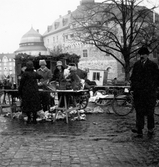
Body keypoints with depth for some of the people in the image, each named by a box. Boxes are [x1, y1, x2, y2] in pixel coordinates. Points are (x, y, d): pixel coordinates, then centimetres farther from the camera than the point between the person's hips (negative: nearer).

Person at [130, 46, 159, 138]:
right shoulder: (136, 64, 11)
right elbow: (133, 77, 15)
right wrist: (133, 87, 4)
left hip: (149, 92, -2)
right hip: (138, 92, 3)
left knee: (149, 111, 4)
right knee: (139, 111, 3)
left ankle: (151, 130, 18)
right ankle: (139, 131, 6)